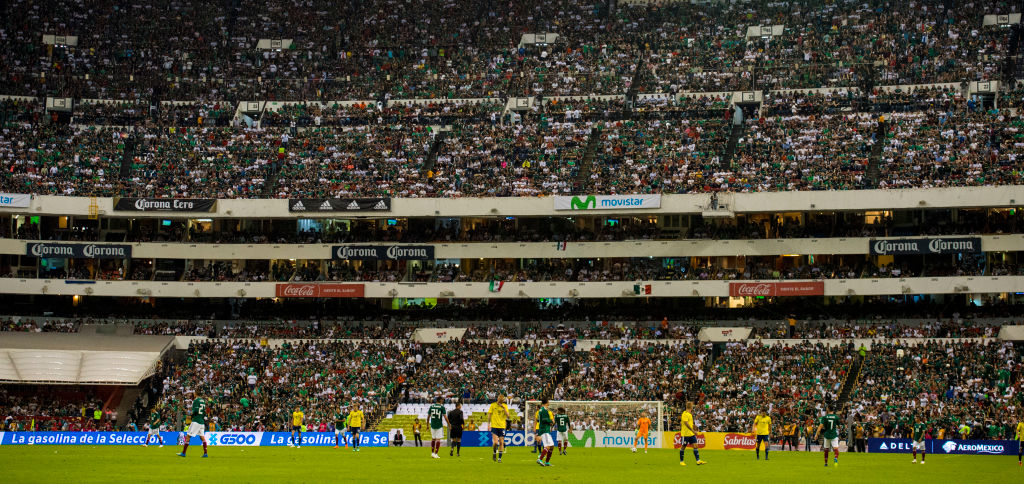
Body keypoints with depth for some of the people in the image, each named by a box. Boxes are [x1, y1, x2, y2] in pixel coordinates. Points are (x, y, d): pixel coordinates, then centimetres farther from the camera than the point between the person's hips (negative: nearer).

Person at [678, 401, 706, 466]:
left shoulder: (690, 414, 14)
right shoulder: (685, 414, -15)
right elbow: (686, 423, -24)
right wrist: (693, 431, -27)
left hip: (691, 434, 8)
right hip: (685, 434, -8)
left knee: (695, 446, -1)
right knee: (683, 447, 2)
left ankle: (698, 461, -5)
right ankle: (681, 461, 12)